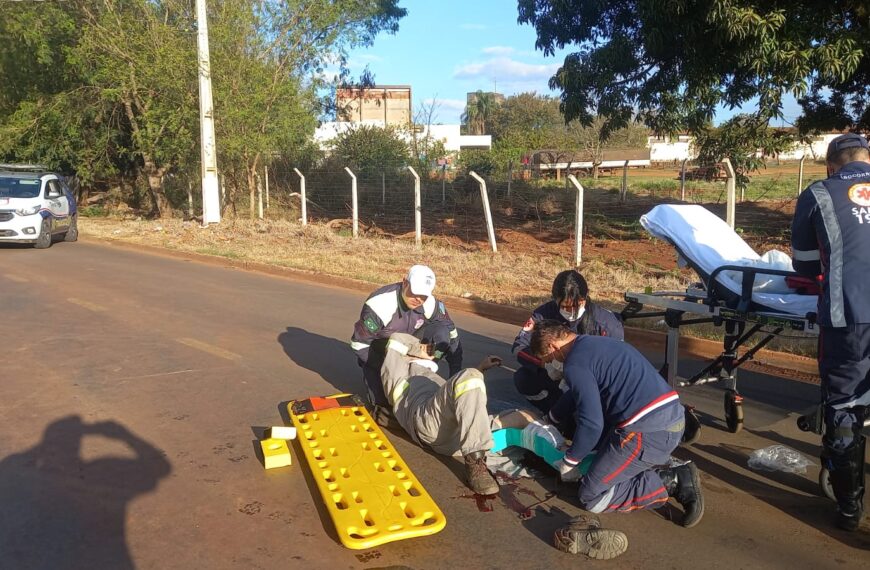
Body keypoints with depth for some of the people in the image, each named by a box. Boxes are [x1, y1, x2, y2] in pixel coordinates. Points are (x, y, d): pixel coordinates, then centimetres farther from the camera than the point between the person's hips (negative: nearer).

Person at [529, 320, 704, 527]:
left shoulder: (575, 363, -10)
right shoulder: (596, 343, 19)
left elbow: (591, 424, -16)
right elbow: (578, 394, 36)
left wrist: (568, 462, 1)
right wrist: (552, 417, 50)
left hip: (649, 431, -9)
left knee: (591, 497, 1)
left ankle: (673, 482, -4)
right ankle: (667, 467, 13)